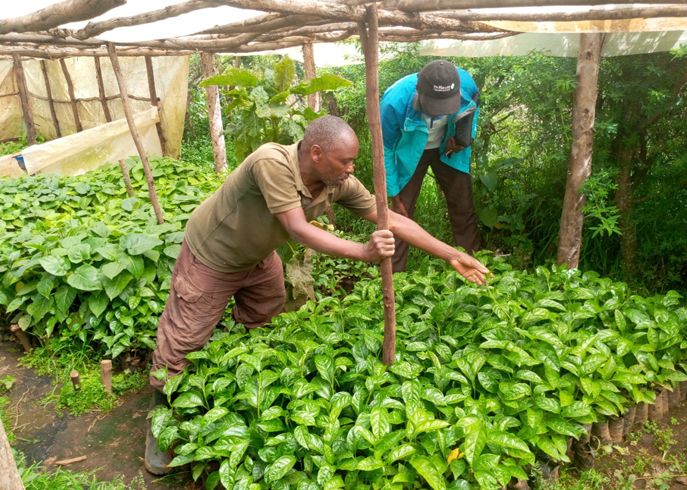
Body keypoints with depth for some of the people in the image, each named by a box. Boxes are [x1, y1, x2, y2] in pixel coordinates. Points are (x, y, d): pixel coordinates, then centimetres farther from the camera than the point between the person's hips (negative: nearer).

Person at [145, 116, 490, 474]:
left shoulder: (340, 184, -19)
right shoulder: (272, 162, -38)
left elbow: (394, 220, -16)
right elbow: (301, 232, -40)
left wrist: (453, 256, -16)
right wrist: (365, 252, -48)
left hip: (258, 257, 7)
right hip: (211, 257, -6)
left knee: (263, 326, 24)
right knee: (181, 341, 3)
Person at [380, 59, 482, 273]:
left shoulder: (466, 84, -28)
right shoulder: (395, 102, -36)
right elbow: (385, 150, -19)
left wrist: (466, 137, -18)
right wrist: (394, 195, -12)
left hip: (447, 149, 3)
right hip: (409, 153, -2)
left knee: (464, 206, 7)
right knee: (401, 212, -3)